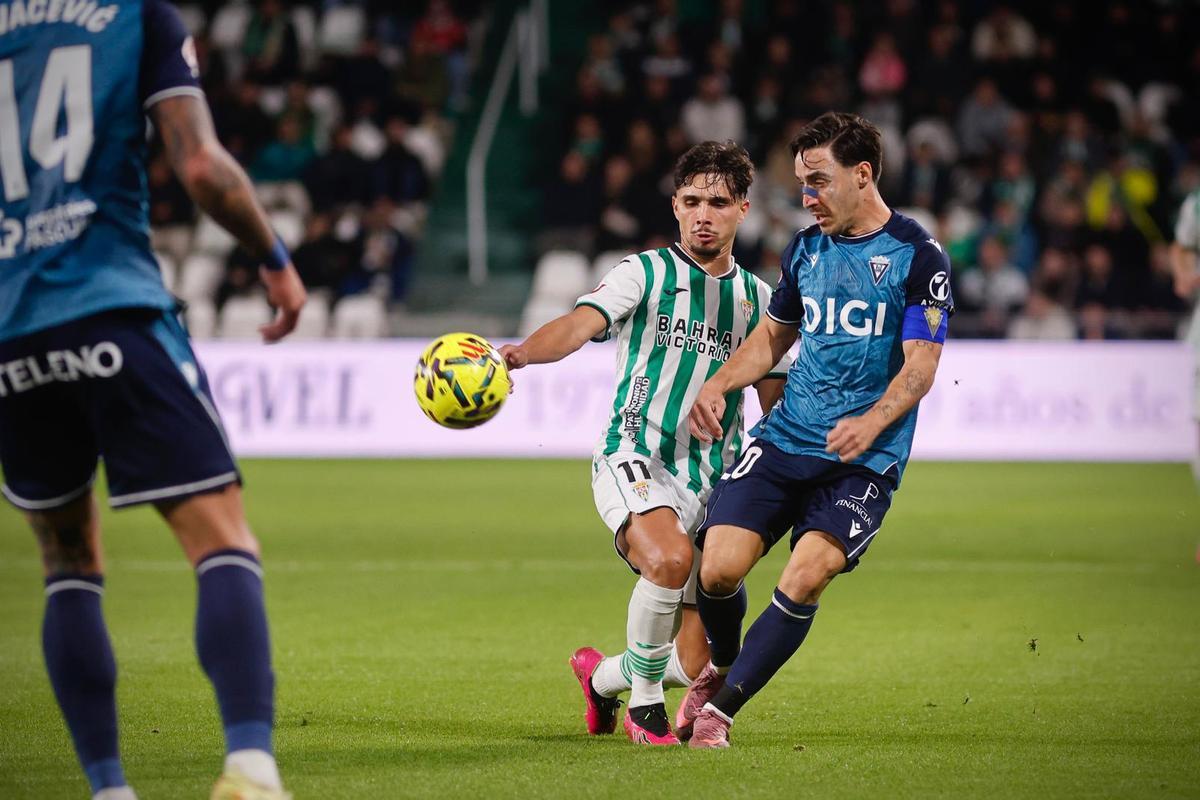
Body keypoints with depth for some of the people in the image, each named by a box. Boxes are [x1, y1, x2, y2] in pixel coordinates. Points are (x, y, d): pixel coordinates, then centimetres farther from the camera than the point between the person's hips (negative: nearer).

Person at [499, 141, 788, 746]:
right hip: (634, 461, -4)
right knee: (670, 557, -37)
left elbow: (778, 406, 18)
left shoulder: (757, 299, 13)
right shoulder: (643, 274, 0)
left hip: (711, 481, 4)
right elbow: (580, 325, -17)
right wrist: (522, 351, -38)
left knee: (700, 669, 1)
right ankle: (644, 700, -13)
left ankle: (602, 675, 35)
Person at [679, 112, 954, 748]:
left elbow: (920, 366, -9)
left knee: (806, 575, -22)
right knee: (719, 568, -12)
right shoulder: (805, 248, 12)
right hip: (784, 437, 4)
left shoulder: (919, 258, -4)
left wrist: (870, 422, -26)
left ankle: (720, 707, -6)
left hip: (864, 458, -4)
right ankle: (721, 667, 20)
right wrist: (717, 386, 7)